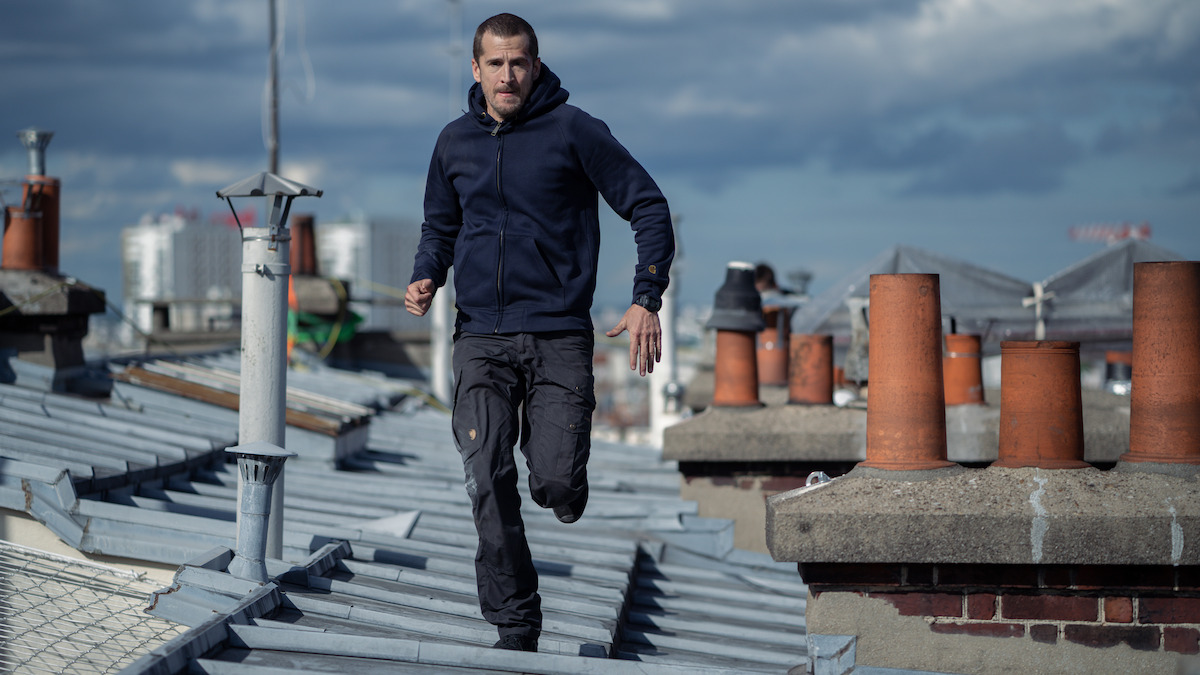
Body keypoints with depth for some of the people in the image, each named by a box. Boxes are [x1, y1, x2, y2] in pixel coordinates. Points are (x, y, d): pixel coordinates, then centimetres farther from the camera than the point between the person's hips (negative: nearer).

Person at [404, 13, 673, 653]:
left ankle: (561, 473, 27)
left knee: (556, 484, -12)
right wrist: (424, 278, 3)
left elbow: (648, 207, 0)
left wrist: (646, 299, -9)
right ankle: (515, 628, -1)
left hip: (559, 334, -3)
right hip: (480, 336, 3)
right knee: (487, 481, -11)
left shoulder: (573, 130, -2)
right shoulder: (455, 142, 10)